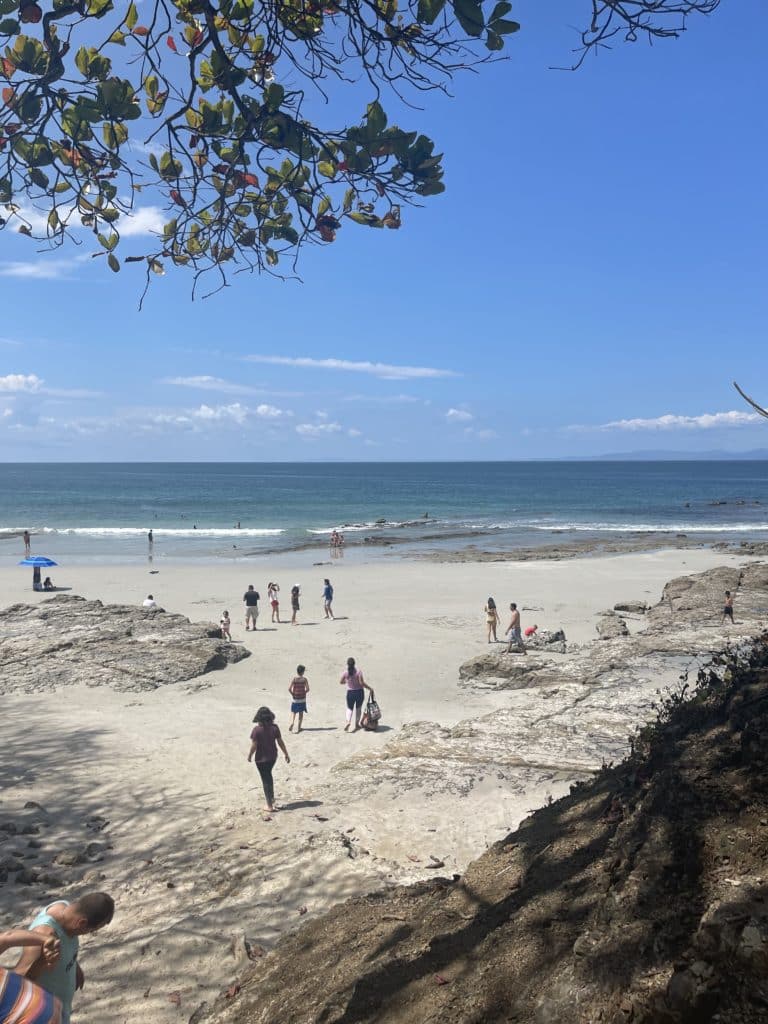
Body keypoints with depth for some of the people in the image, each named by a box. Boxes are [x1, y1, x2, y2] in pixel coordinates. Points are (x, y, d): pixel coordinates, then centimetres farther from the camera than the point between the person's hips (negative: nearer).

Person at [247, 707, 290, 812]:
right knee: (268, 776, 27)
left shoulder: (256, 730, -19)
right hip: (272, 757, 4)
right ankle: (272, 799, 32)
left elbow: (254, 746, -17)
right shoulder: (274, 727, -8)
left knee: (266, 780, 8)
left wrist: (249, 755, 1)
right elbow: (280, 742, -3)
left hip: (261, 758, -4)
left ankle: (270, 805, 14)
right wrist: (286, 754, 8)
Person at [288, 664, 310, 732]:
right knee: (301, 713, 11)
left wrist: (293, 694, 2)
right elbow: (307, 689, -9)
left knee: (293, 712, 12)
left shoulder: (294, 679, -9)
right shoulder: (305, 679, -8)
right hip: (302, 699, 0)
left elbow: (289, 689, -13)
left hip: (295, 698, 0)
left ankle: (292, 722, -14)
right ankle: (299, 728, 14)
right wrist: (304, 693, 8)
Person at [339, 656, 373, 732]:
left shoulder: (345, 673, -7)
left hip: (350, 692, 1)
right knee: (358, 708, 17)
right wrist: (370, 688, -8)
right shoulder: (358, 671, -13)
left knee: (349, 708, 14)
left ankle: (348, 721, -12)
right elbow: (362, 683, -18)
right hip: (359, 691, -1)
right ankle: (357, 724, 23)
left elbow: (340, 682, 4)